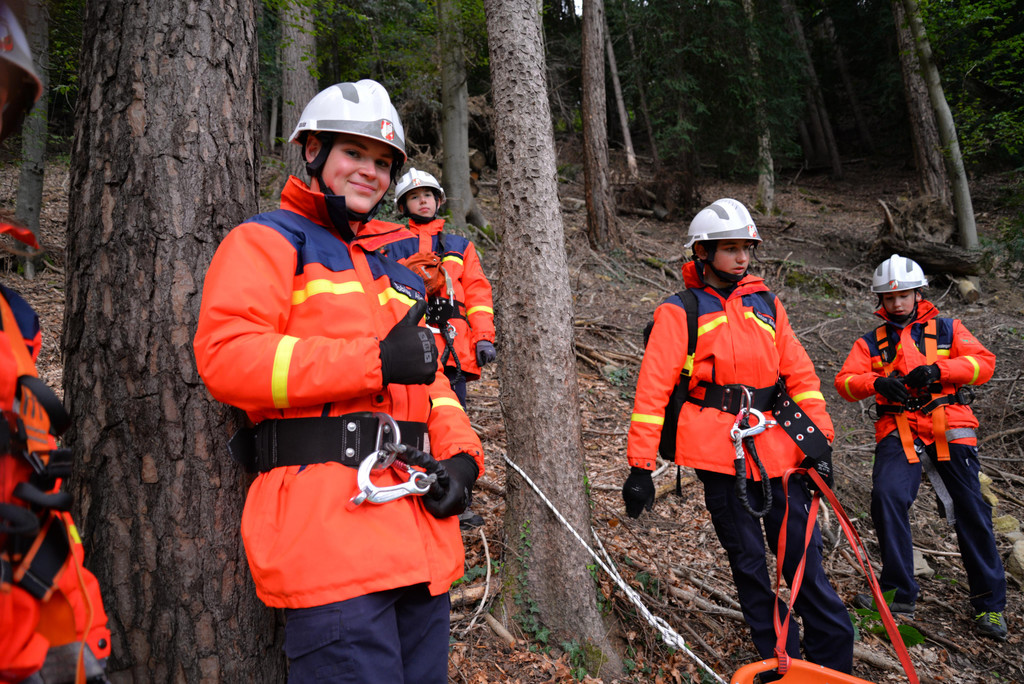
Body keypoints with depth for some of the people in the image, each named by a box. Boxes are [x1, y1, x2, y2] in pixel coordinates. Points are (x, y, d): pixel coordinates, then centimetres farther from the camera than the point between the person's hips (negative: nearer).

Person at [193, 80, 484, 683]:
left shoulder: (393, 272, 25)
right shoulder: (267, 240, 3)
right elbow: (227, 356, -13)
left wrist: (459, 453, 3)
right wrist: (376, 361, -17)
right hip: (325, 516, -7)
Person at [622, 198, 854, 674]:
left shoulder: (766, 305, 14)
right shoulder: (679, 312, 0)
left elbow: (801, 375, 14)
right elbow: (652, 390, -5)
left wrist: (821, 440, 5)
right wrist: (640, 466, -10)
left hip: (779, 448, 4)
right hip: (720, 453, -3)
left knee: (803, 557, 7)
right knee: (748, 562, 7)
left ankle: (834, 662, 21)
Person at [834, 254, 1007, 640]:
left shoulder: (947, 329, 14)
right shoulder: (871, 342, 16)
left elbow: (984, 362, 0)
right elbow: (845, 382, 2)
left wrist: (938, 369, -17)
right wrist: (877, 382, -19)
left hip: (949, 427, 0)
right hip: (898, 430, 0)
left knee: (970, 511, 0)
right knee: (887, 497, -19)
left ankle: (990, 602, 16)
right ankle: (898, 592, -5)